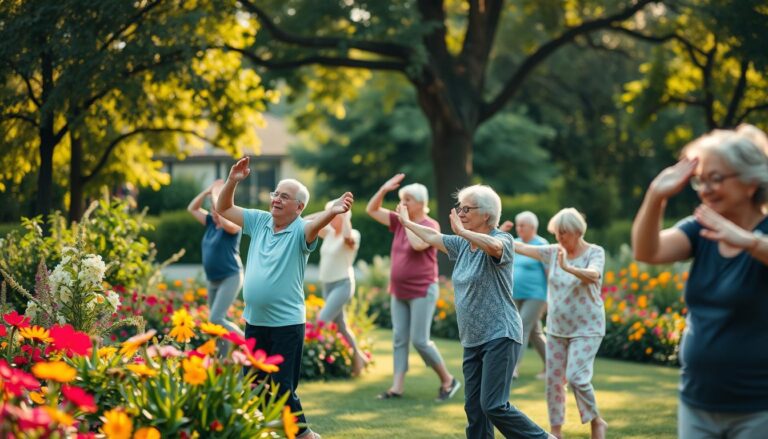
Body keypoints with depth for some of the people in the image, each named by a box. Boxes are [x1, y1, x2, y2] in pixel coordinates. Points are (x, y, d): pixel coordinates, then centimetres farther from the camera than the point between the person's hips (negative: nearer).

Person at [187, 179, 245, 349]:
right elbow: (192, 209, 13)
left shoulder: (234, 225, -13)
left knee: (216, 319, -17)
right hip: (213, 280, 9)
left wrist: (216, 196, -25)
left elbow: (226, 223, -36)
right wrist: (207, 192, -1)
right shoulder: (211, 222, 7)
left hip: (230, 279, -9)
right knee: (217, 321, 11)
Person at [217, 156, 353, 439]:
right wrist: (232, 181, -9)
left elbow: (316, 225, -35)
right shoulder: (259, 221, 4)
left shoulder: (300, 231, -12)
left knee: (283, 386, -2)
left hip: (286, 323, -6)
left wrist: (333, 211, -57)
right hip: (254, 320, 6)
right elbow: (223, 209, 8)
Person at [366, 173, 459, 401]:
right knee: (399, 339, 4)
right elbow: (371, 210, 10)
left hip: (422, 292, -7)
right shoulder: (399, 221, 8)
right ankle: (397, 387, 5)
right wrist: (384, 189, -3)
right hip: (399, 292, 7)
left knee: (419, 340, -8)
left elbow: (418, 244, -30)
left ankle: (448, 380, 8)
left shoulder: (430, 225, -11)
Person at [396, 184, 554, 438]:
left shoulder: (503, 240, -10)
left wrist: (461, 231, -34)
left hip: (500, 337, -8)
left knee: (494, 406, -16)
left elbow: (493, 246, -34)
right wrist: (407, 222, 38)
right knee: (474, 408, 6)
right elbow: (433, 237, 29)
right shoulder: (462, 245, 14)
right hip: (473, 341, 8)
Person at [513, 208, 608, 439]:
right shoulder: (553, 252, 0)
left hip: (586, 328, -5)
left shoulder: (595, 253, -11)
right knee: (553, 379, 6)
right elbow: (522, 247, -1)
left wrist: (567, 267, -47)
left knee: (576, 377, -16)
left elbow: (593, 276, -30)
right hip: (556, 329, 5)